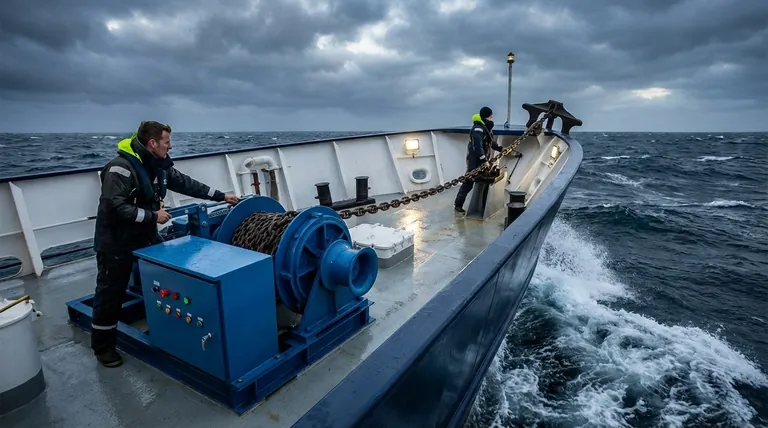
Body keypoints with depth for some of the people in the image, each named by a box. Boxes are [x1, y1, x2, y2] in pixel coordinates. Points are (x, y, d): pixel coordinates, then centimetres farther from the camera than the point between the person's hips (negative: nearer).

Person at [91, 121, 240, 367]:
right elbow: (115, 207, -29)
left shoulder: (160, 166, 1)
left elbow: (186, 184, 7)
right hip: (116, 242, -8)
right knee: (111, 293, 4)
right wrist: (153, 216, -24)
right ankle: (103, 347, 21)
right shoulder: (121, 168, -24)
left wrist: (221, 196, 7)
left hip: (147, 236, 8)